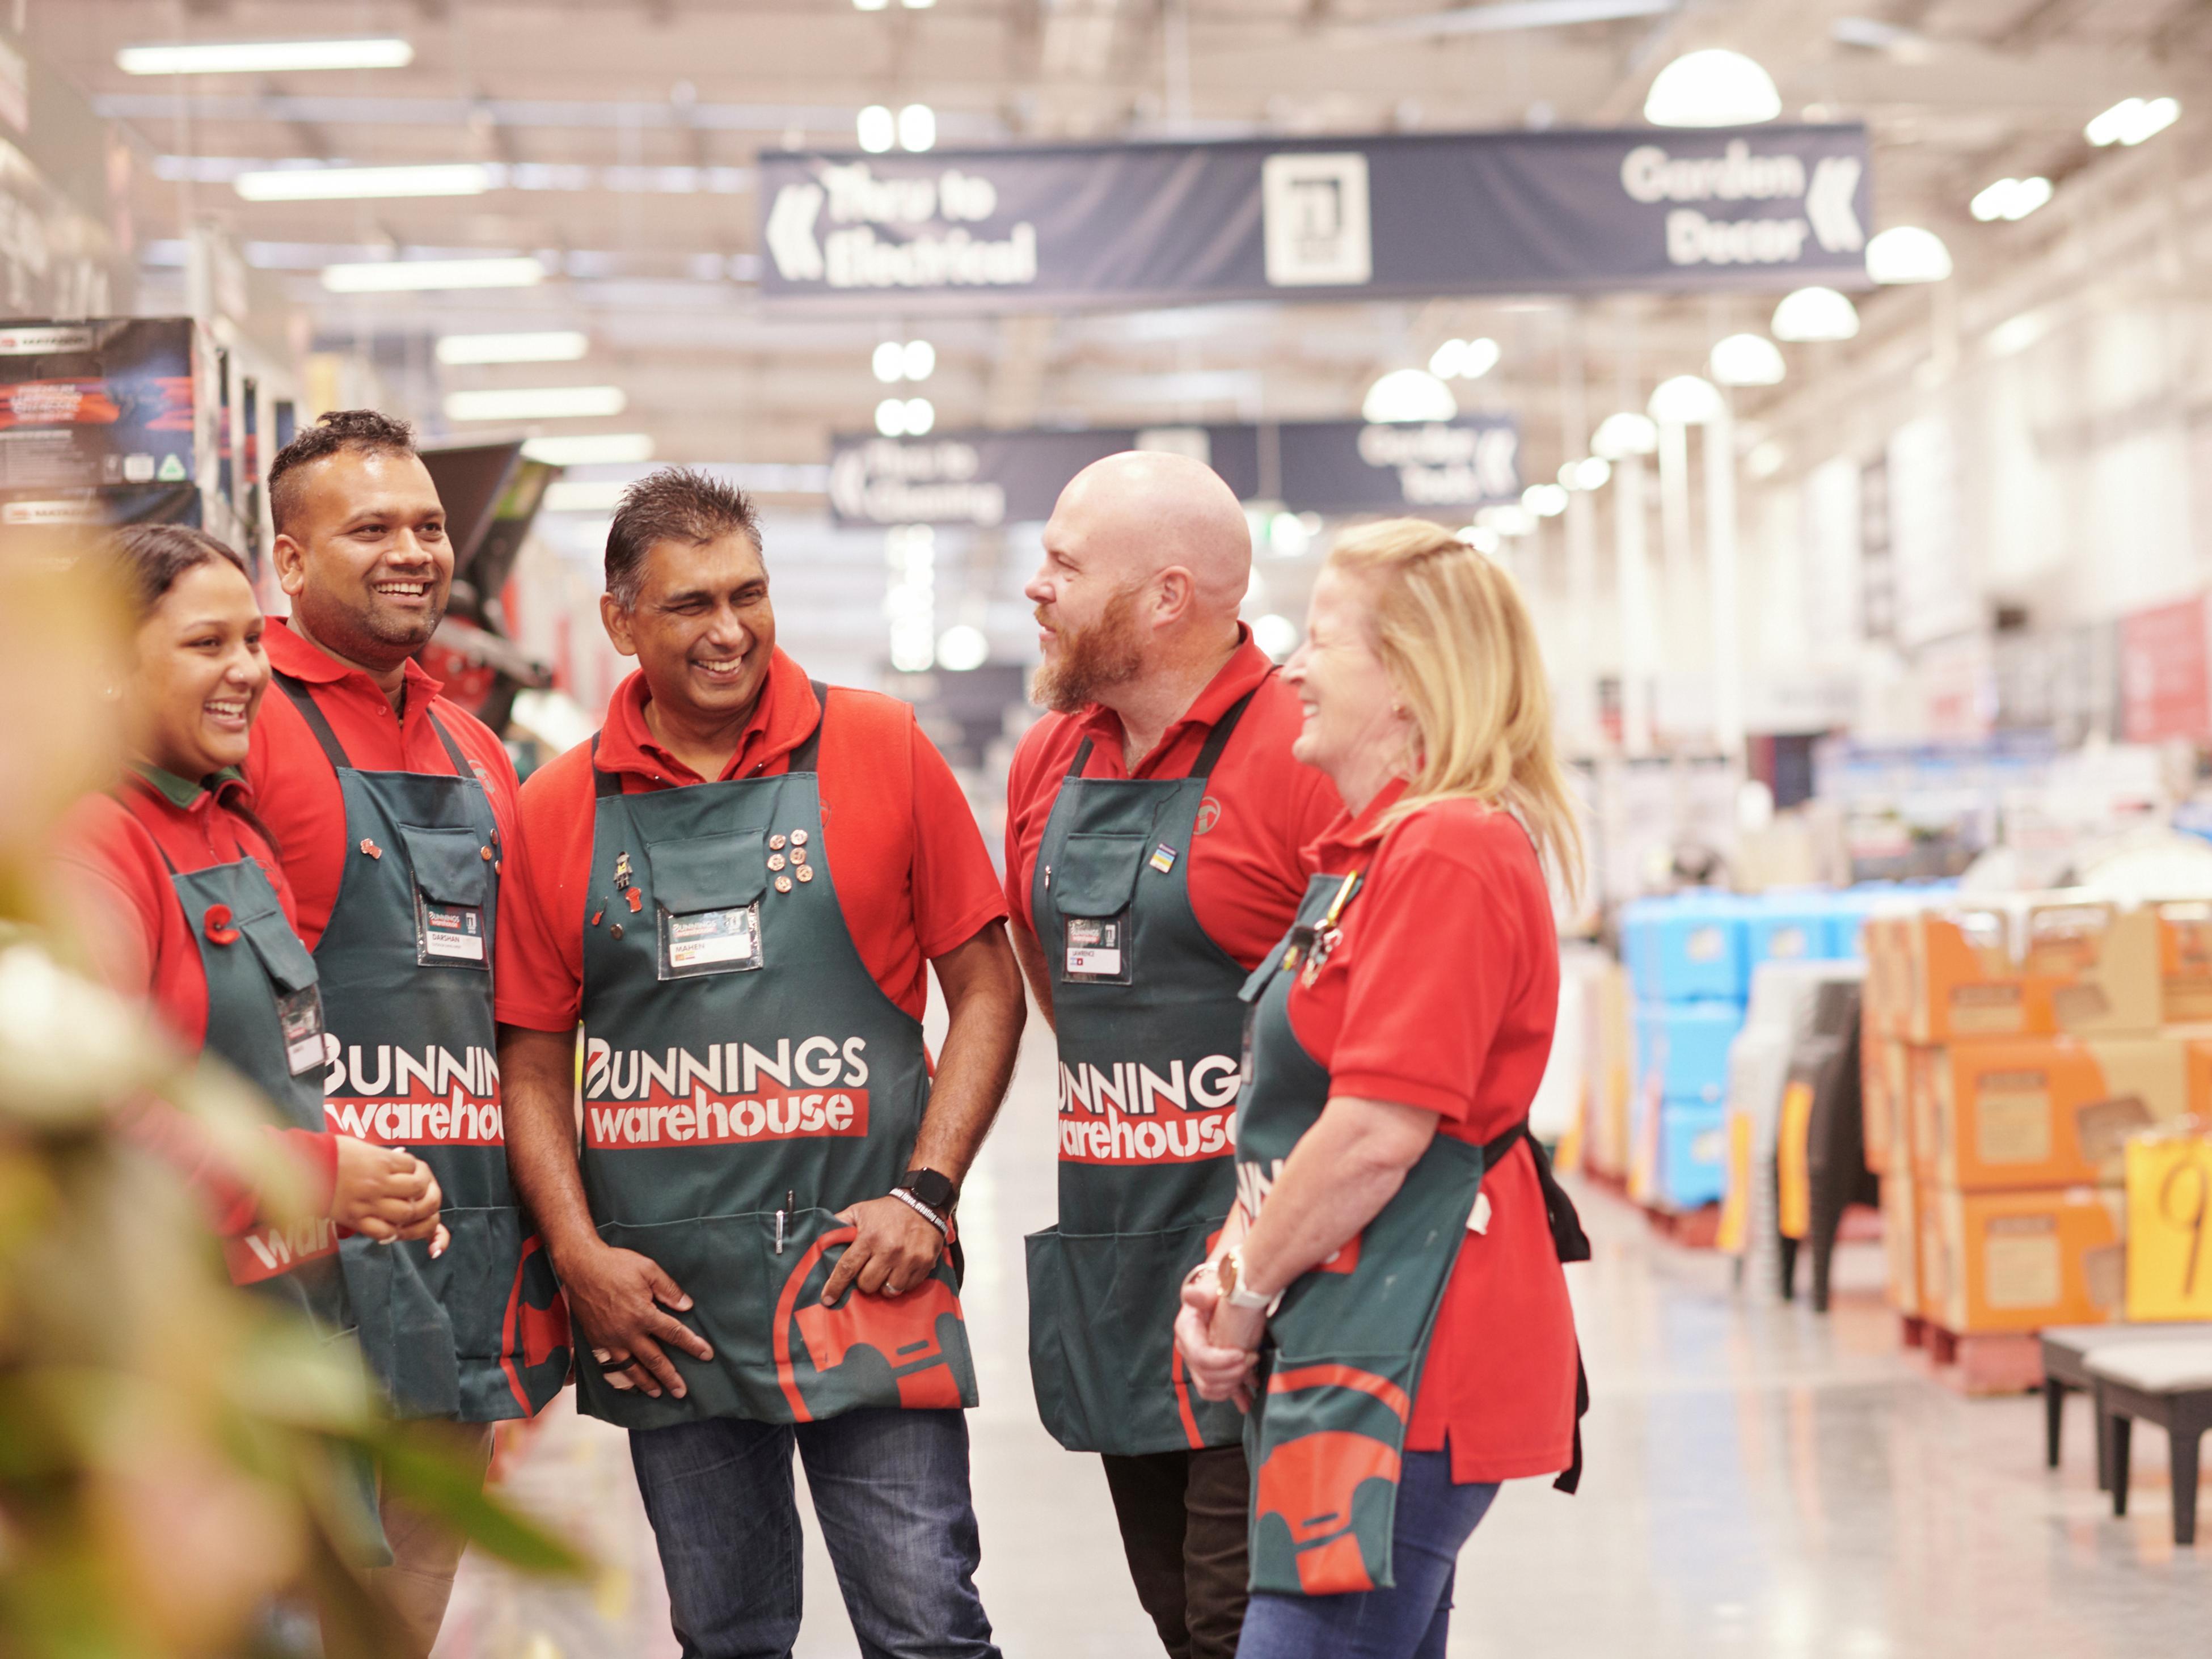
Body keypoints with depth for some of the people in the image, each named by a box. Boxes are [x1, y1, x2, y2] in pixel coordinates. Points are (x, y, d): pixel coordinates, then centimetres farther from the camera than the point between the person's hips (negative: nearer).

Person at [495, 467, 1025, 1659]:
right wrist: (578, 1252, -3)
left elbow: (986, 989, 3)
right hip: (662, 1308, 2)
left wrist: (926, 1194, -7)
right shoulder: (559, 809, 4)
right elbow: (532, 1058, 10)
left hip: (863, 1272, -2)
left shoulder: (880, 751, 0)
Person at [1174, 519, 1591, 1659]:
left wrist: (1248, 1294, -9)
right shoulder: (1373, 849, 18)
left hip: (1410, 1351, -11)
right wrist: (1232, 1267, 6)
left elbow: (1379, 1130, -21)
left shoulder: (1449, 851, -16)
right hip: (1357, 1347, 11)